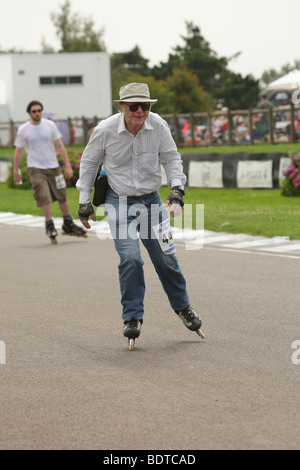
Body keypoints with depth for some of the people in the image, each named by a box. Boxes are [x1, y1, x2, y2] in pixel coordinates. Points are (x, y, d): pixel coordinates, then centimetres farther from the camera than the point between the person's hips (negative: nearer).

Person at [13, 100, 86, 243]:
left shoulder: (50, 125, 1)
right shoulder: (23, 130, -3)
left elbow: (60, 146, 3)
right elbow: (18, 151, 4)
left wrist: (67, 165, -1)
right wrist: (16, 171, 4)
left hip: (53, 167, 2)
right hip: (36, 168, -2)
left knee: (62, 197, 6)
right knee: (44, 197, -13)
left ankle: (68, 225, 20)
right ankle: (49, 226, -2)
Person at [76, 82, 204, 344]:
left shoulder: (158, 126, -11)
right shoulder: (105, 130, -15)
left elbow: (171, 158, 2)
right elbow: (89, 162, 1)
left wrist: (177, 191, -11)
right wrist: (85, 202, 4)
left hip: (151, 200, 2)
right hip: (119, 202, -2)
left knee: (165, 257, 5)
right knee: (130, 258, -15)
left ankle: (182, 306, 29)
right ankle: (132, 317, 1)